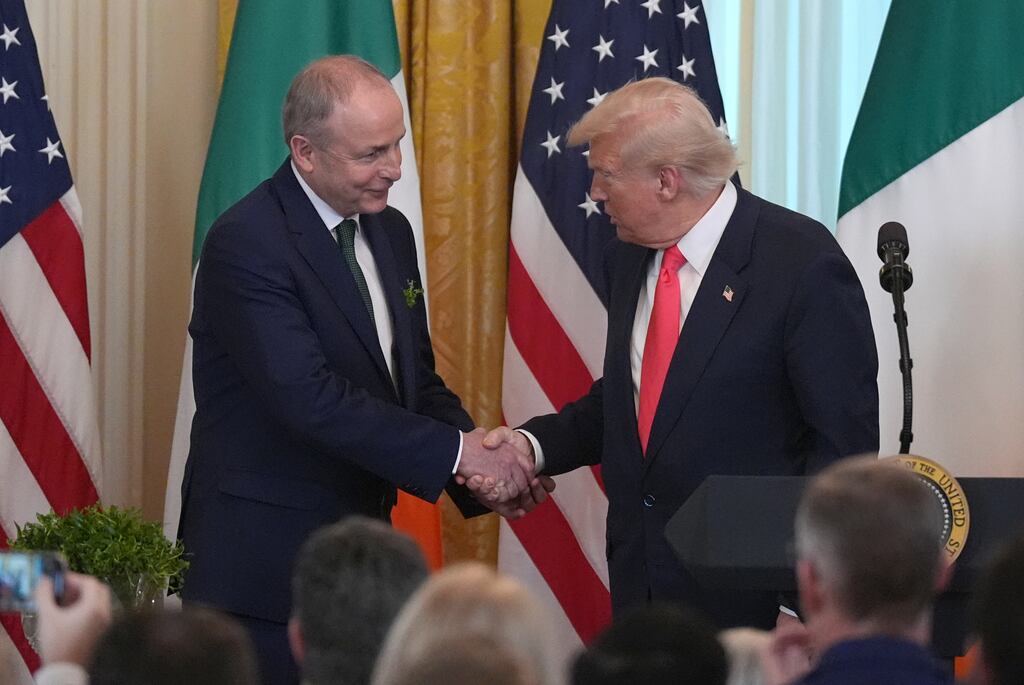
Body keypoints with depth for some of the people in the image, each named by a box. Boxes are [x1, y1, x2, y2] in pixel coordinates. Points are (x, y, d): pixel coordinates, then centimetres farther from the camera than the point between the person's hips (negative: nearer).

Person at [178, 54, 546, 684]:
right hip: (264, 558, -8)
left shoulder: (390, 232, 11)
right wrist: (459, 453, -24)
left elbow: (416, 379, 16)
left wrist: (491, 464, -4)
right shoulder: (247, 244, -16)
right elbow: (310, 397, -25)